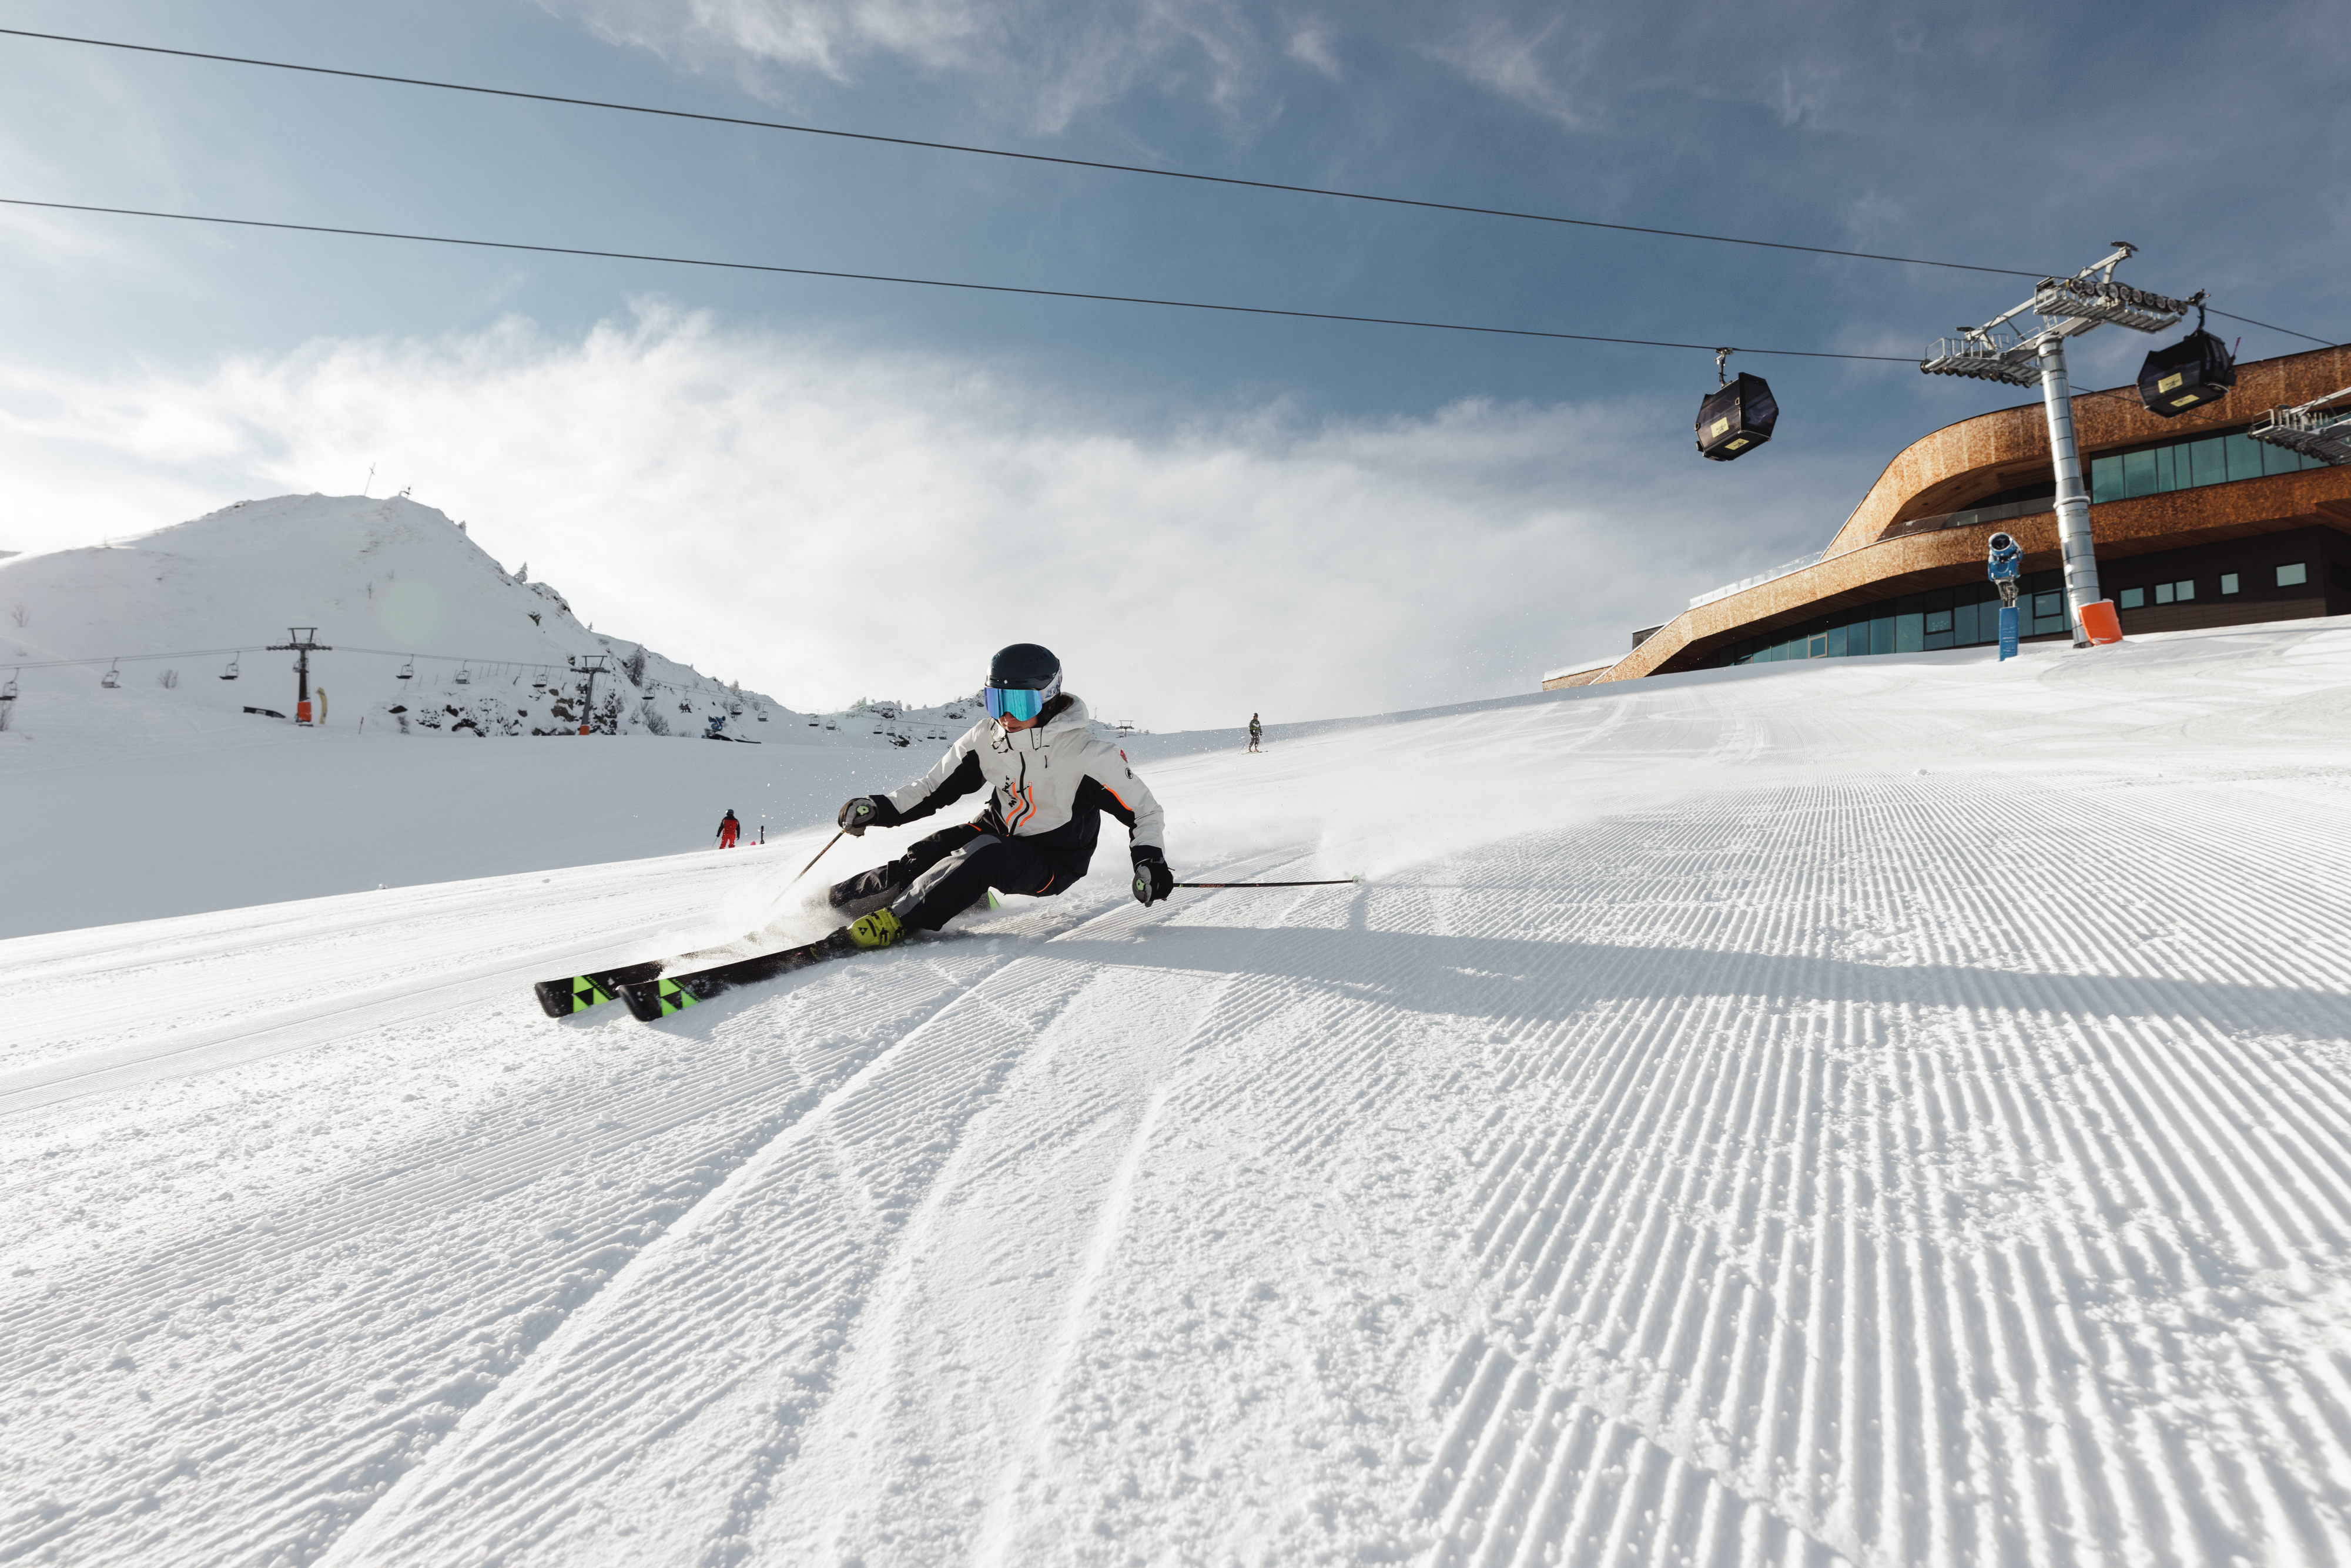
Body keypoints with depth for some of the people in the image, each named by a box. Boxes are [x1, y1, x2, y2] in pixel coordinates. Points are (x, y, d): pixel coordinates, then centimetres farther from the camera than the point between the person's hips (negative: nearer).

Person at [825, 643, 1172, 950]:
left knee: (985, 855, -33)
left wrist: (1150, 859, -31)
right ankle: (834, 900, -4)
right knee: (925, 855, -18)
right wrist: (881, 809, -11)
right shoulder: (986, 738, -8)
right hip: (999, 832, 5)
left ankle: (894, 921, -32)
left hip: (1053, 864, -4)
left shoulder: (1087, 752, -23)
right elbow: (934, 788, 3)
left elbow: (1143, 809, -15)